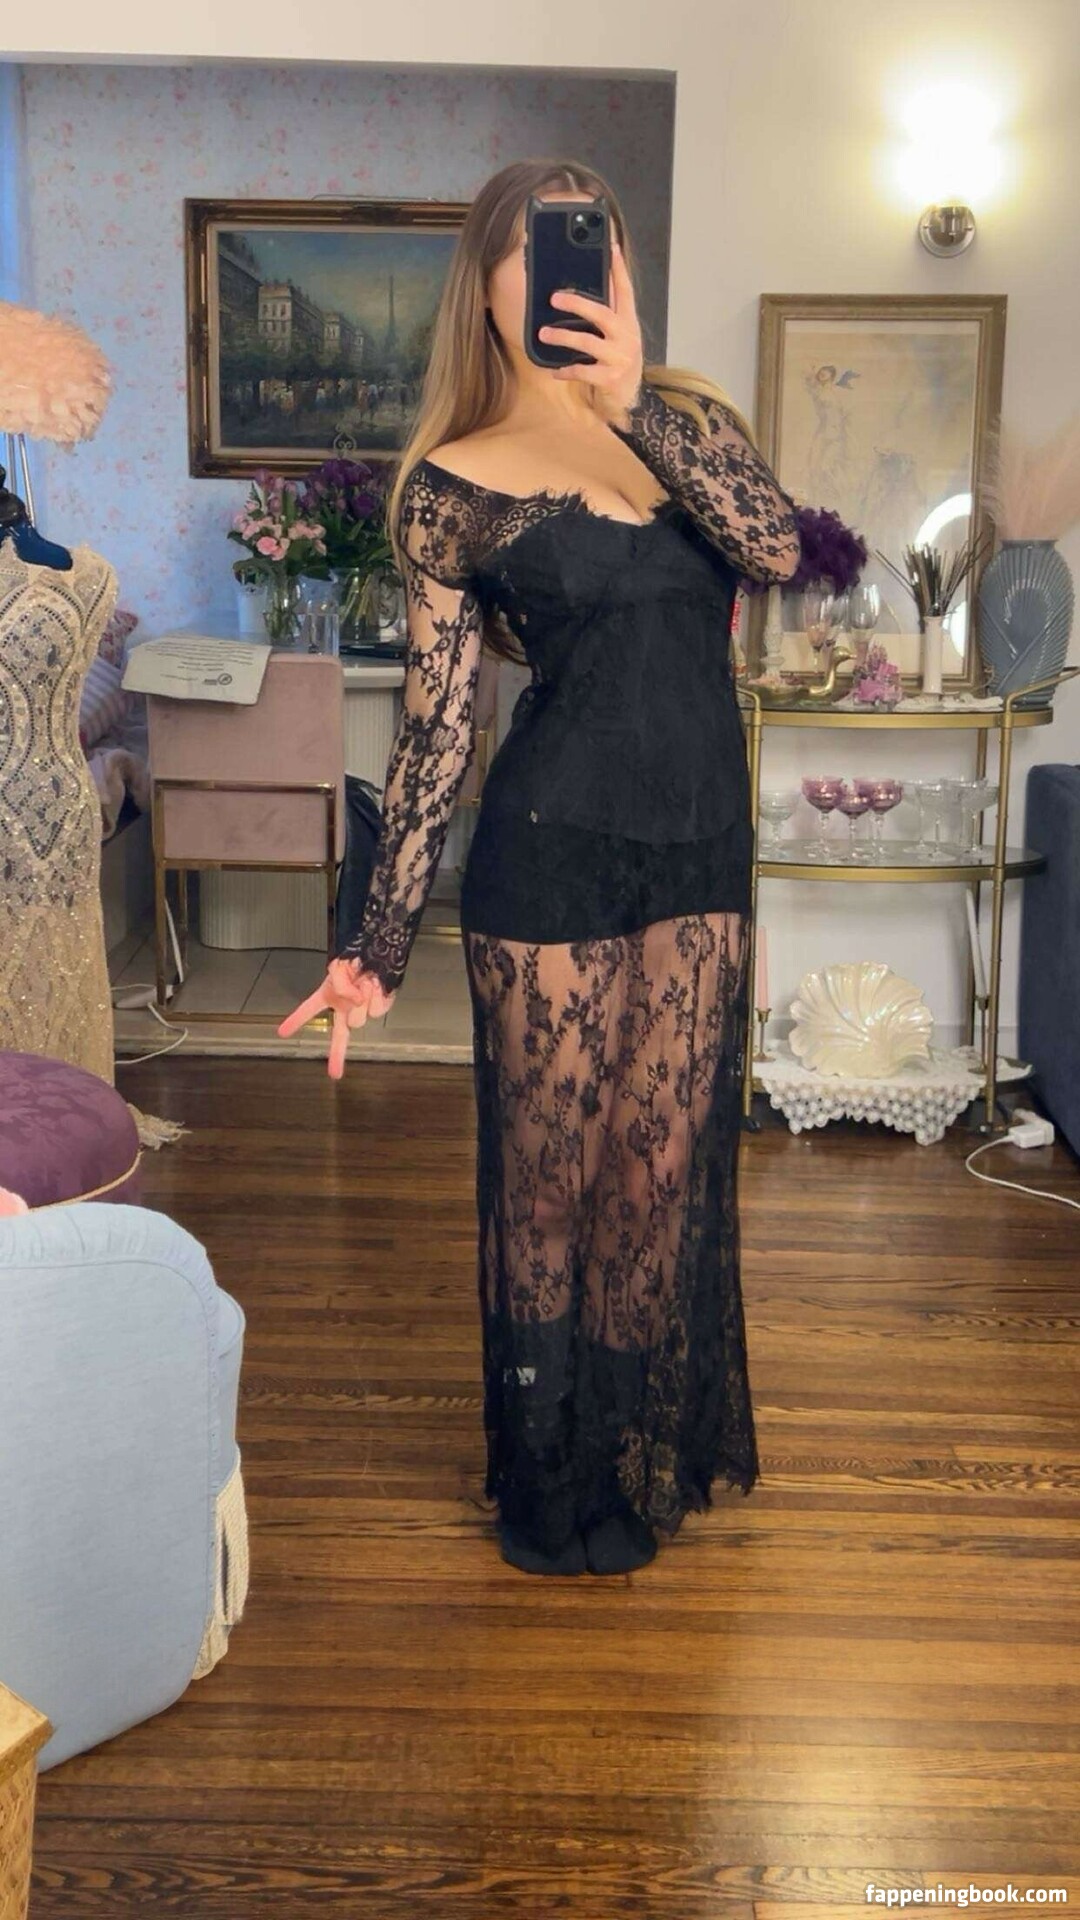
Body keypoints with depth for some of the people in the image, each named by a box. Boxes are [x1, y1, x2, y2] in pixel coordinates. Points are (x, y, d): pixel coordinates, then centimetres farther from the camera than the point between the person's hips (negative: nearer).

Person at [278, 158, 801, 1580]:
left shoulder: (688, 415, 8)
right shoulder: (453, 482, -1)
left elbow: (776, 545, -12)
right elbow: (435, 725, -2)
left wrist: (635, 403, -23)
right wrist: (381, 943, -5)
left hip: (704, 846, 3)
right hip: (552, 851, -3)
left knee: (672, 1157, 12)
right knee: (555, 1167, 7)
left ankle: (665, 1445, 33)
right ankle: (561, 1486, 29)